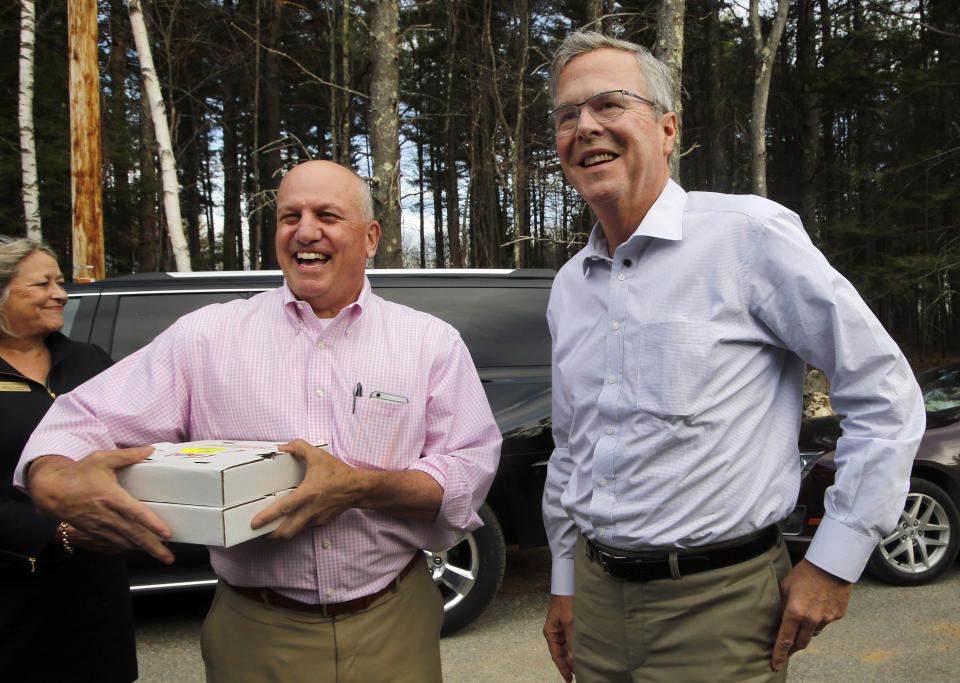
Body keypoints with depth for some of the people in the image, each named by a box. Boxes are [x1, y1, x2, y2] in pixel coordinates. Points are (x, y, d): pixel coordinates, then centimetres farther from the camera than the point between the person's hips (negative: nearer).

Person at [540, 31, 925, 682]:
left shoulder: (749, 233, -12)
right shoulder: (570, 285, 8)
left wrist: (834, 561, -10)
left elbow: (885, 393, -10)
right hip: (597, 596, 6)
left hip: (717, 604, -5)